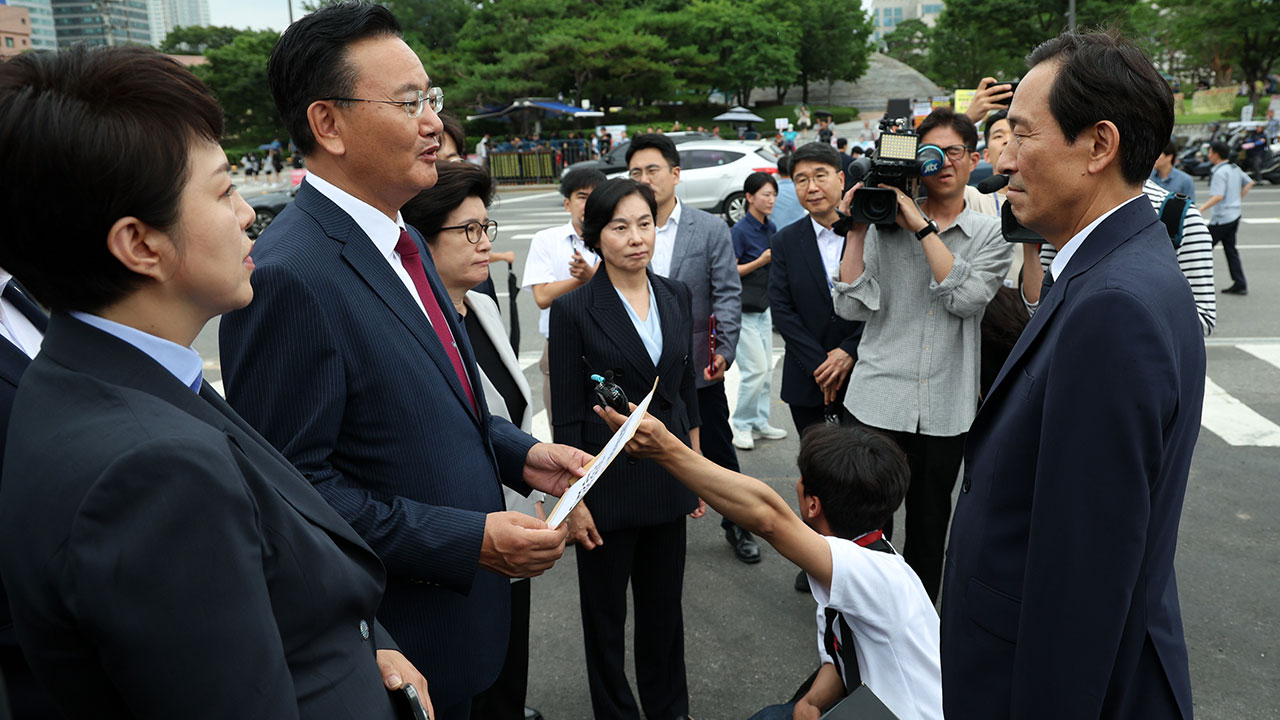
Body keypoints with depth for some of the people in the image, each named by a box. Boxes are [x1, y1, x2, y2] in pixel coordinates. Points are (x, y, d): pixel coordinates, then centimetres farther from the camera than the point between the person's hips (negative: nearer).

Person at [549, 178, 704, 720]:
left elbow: (687, 389, 10)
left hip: (668, 476, 5)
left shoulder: (675, 297, 3)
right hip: (609, 480, -4)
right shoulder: (573, 309, -12)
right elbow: (567, 415, -11)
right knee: (605, 609, 13)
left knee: (664, 602, 19)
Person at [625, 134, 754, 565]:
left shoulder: (711, 229, -3)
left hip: (697, 366, -1)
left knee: (719, 451, 11)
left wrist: (724, 351, -15)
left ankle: (737, 524, 32)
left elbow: (728, 294, -5)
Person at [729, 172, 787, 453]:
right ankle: (741, 426, 3)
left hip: (763, 308, 8)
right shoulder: (740, 230, -14)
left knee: (766, 370, 11)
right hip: (743, 310, -8)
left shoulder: (771, 228, 8)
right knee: (756, 369, -10)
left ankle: (759, 423, 21)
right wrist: (760, 261, -23)